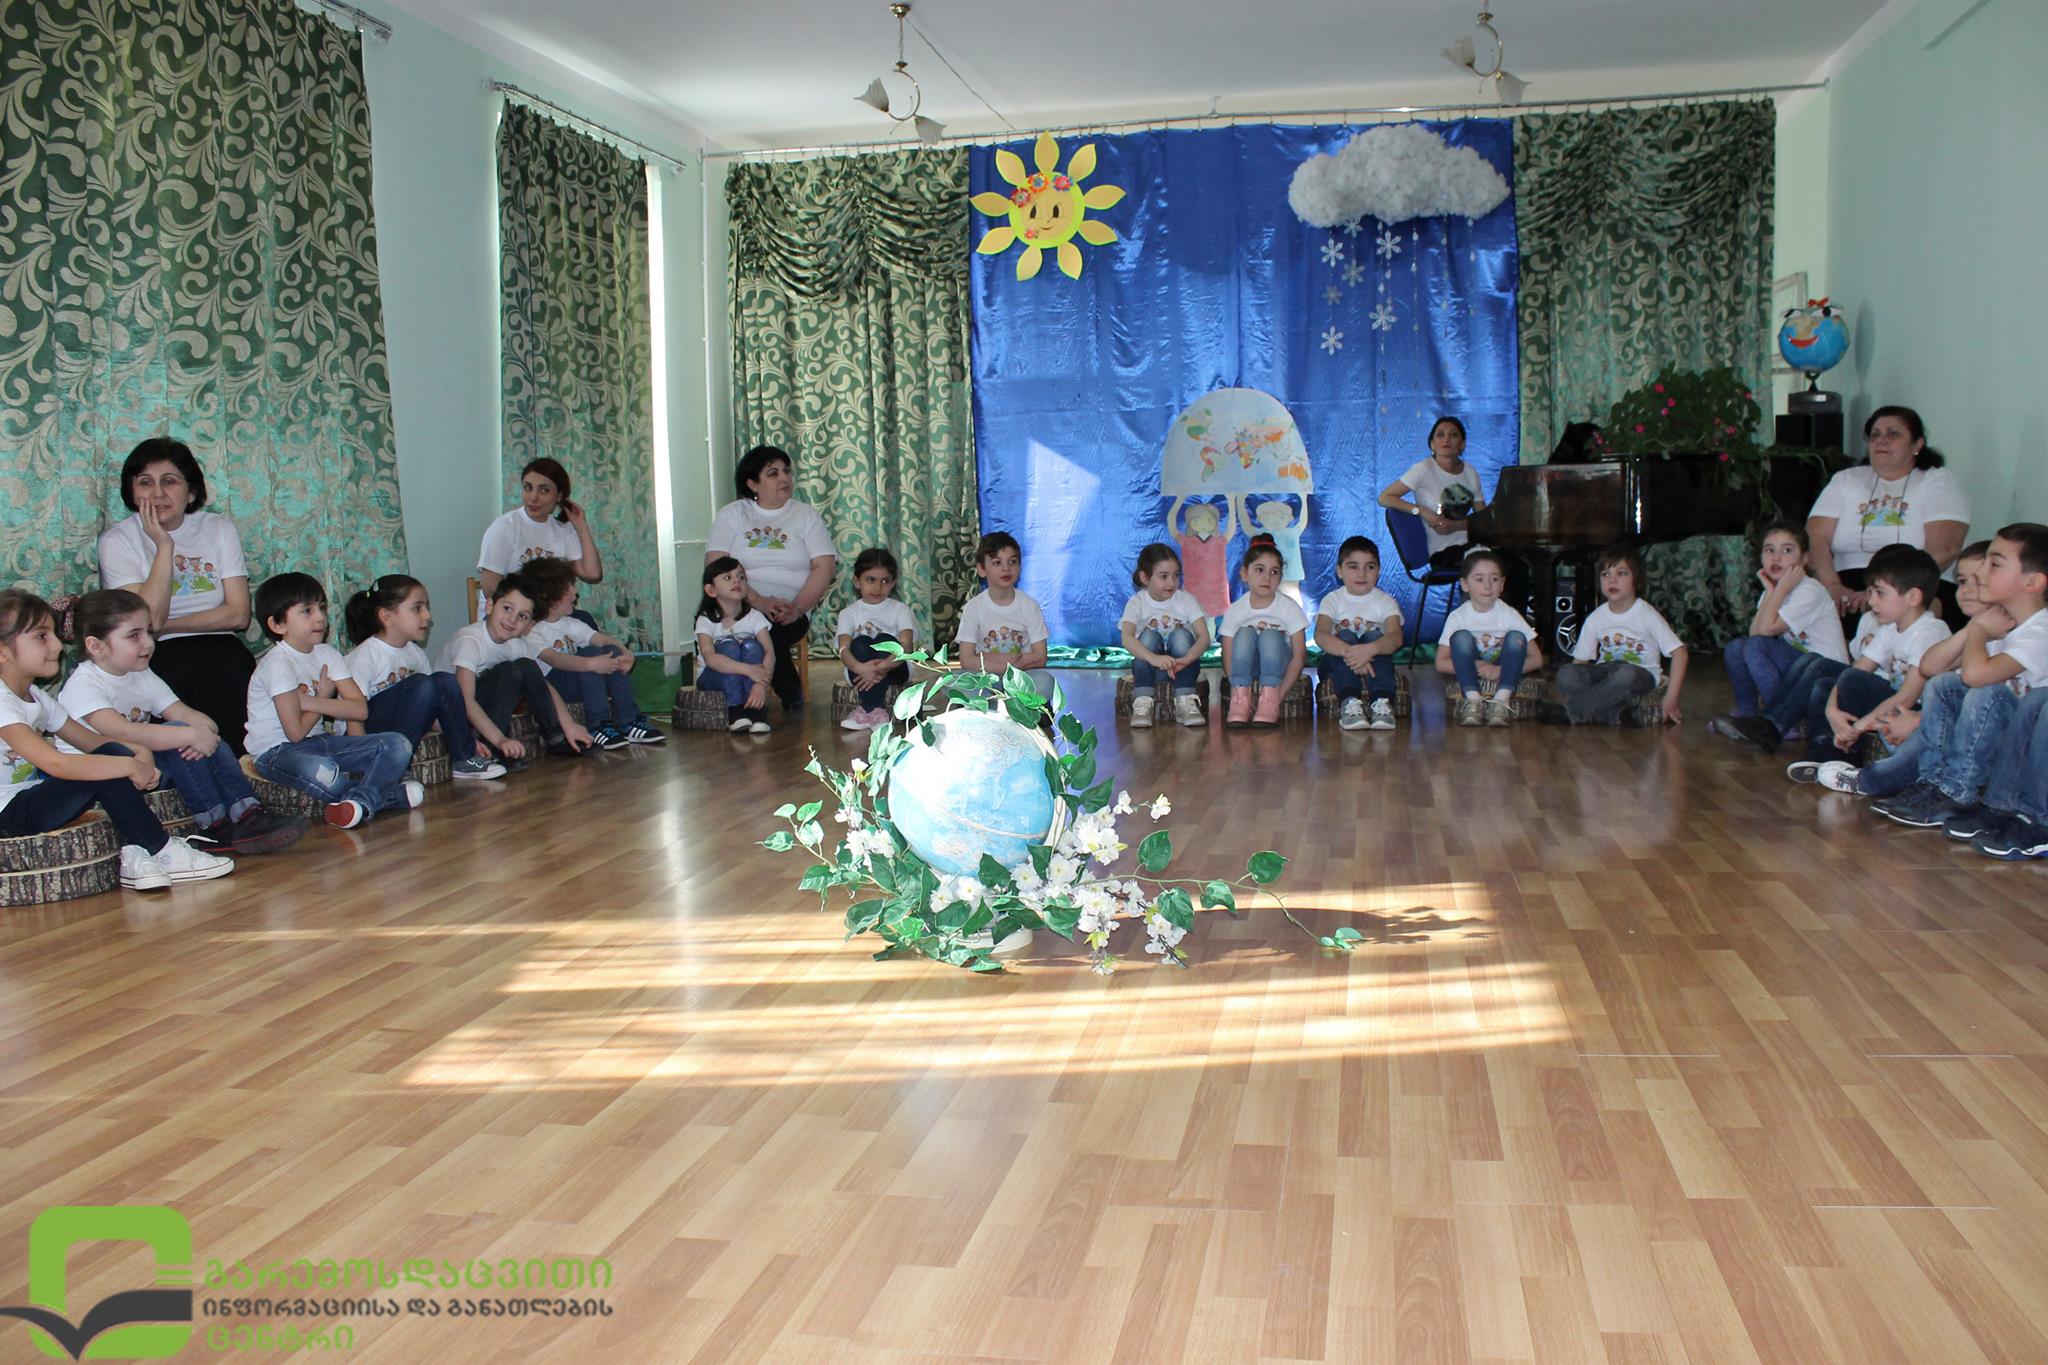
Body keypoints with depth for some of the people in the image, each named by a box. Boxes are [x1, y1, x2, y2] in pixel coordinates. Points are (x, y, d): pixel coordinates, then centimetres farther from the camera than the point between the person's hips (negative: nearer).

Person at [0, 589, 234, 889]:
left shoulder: (36, 698, 11)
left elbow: (93, 740, 11)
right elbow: (54, 763, -33)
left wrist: (139, 758, -10)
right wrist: (130, 765, -28)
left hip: (35, 802, 9)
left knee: (112, 753, -9)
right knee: (108, 767, -25)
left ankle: (134, 854, -14)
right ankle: (161, 852, -13)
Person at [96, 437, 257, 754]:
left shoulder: (220, 529, 8)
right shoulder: (117, 540, 2)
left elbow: (238, 614, 0)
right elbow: (148, 621, -12)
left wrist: (165, 625, -8)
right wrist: (164, 546, -12)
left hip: (220, 649, 2)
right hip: (159, 655, -1)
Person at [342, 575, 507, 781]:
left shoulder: (415, 652, 8)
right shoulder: (366, 656, -14)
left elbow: (433, 705, 10)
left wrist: (468, 739, 2)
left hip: (401, 728, 7)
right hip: (371, 731, -7)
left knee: (445, 681, -13)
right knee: (422, 684, -27)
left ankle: (464, 760, -7)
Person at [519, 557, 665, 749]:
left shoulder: (570, 624, 14)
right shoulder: (530, 631, -11)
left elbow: (602, 638, 1)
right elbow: (553, 659, -29)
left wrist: (626, 652, -21)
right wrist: (590, 664, -44)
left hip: (575, 679, 8)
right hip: (548, 685, -7)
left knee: (613, 651, -13)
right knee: (591, 653, -28)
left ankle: (629, 722, -16)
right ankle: (598, 727, -28)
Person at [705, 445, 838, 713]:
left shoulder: (807, 515, 12)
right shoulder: (731, 514, 10)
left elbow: (824, 567, 2)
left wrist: (797, 608, -15)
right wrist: (758, 601, -19)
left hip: (790, 613, 0)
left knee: (767, 633, -34)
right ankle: (792, 695, -14)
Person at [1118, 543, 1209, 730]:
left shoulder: (1186, 599, -4)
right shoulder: (1137, 602, -7)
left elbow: (1204, 636, -16)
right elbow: (1127, 638, -25)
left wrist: (1186, 660, -39)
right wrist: (1154, 658, -45)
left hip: (1182, 665, 0)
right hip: (1149, 667, 0)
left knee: (1181, 635, -26)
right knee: (1149, 635, -27)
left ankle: (1185, 702, -30)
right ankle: (1143, 703, -34)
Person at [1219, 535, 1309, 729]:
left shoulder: (1289, 607, -11)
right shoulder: (1235, 611, -8)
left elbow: (1298, 656, -13)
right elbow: (1228, 660, -9)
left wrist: (1280, 694, -24)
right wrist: (1241, 693, -24)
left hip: (1278, 667, -1)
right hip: (1246, 669, 1)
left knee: (1270, 635, -29)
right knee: (1245, 634, -27)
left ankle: (1270, 699, -32)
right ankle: (1241, 699, -32)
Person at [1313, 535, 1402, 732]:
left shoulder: (1385, 602, -1)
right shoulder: (1333, 601, -2)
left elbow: (1396, 638, -22)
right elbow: (1321, 635, -22)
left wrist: (1369, 650, -45)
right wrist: (1348, 652, -42)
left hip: (1374, 665, 0)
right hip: (1338, 664, 0)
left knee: (1374, 636, -26)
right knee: (1345, 636, -27)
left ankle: (1383, 703, -43)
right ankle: (1349, 703, -47)